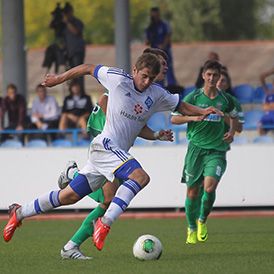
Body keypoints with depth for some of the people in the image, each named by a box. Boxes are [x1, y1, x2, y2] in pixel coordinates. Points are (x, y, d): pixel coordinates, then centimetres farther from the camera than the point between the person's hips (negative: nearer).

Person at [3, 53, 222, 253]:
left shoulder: (157, 94, 8)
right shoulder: (117, 79, -7)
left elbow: (181, 106, 18)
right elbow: (88, 69, 7)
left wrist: (202, 111, 0)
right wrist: (59, 79, 15)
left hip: (119, 152, 7)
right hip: (105, 146, -7)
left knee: (70, 196, 10)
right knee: (140, 177, -28)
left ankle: (19, 213, 24)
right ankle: (105, 223, -32)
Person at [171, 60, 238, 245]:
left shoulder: (225, 99, 6)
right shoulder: (193, 97, 0)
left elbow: (234, 116, 26)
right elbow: (174, 119, -1)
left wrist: (232, 132, 8)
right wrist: (192, 117, -16)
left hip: (217, 151, 0)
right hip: (196, 148, 0)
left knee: (209, 187, -20)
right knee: (192, 191, 3)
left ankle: (202, 220, 7)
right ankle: (192, 228, 24)